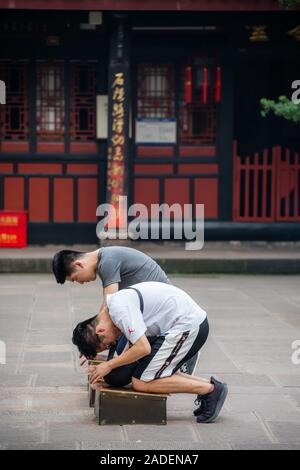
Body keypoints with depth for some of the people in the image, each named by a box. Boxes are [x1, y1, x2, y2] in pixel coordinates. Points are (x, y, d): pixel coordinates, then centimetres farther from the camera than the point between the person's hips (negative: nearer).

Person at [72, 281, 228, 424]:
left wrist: (109, 365, -9)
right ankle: (208, 383, 9)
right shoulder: (116, 301, 15)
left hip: (188, 325, -10)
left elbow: (143, 348, -20)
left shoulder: (119, 308, -16)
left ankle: (209, 389, -7)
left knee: (141, 383, -7)